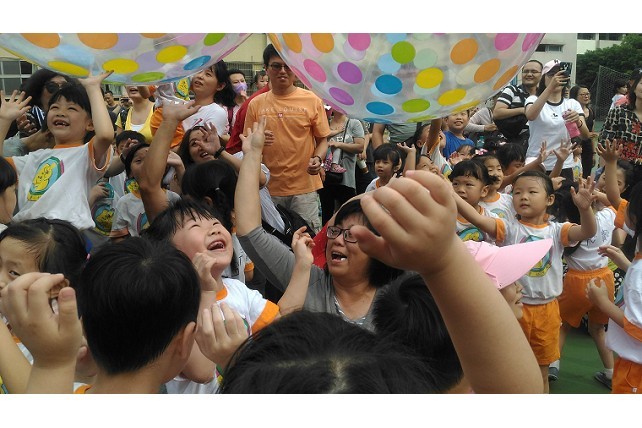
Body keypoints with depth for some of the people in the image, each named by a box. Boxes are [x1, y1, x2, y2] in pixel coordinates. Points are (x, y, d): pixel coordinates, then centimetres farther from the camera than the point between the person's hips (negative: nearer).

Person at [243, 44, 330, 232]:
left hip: (304, 188, -2)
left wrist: (317, 159, -14)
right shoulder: (256, 104, 5)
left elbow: (322, 140, 5)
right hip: (268, 188, 2)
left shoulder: (312, 100, 0)